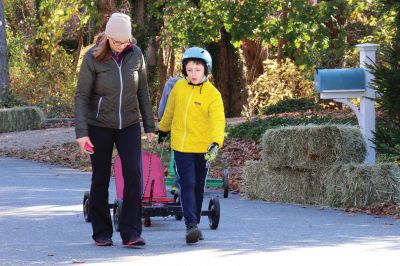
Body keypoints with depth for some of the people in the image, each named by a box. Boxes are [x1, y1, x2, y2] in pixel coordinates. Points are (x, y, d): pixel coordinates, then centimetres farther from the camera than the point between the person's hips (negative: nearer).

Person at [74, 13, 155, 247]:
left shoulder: (136, 54, -3)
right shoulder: (93, 58, -12)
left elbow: (143, 92, 6)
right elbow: (82, 96, -11)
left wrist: (150, 126, 6)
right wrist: (81, 132, -19)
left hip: (129, 125, 2)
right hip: (100, 126, -2)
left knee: (134, 174, -13)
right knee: (101, 179, 4)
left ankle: (131, 232, -9)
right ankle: (102, 233, 15)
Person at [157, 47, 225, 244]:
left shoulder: (212, 94, -11)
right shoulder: (179, 87, 0)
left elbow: (218, 120, -22)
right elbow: (170, 111, 18)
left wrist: (216, 142, -37)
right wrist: (163, 129, 31)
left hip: (203, 148, -1)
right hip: (181, 145, 1)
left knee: (198, 187, 11)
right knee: (187, 184, -11)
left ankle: (195, 224, 23)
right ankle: (191, 225, -20)